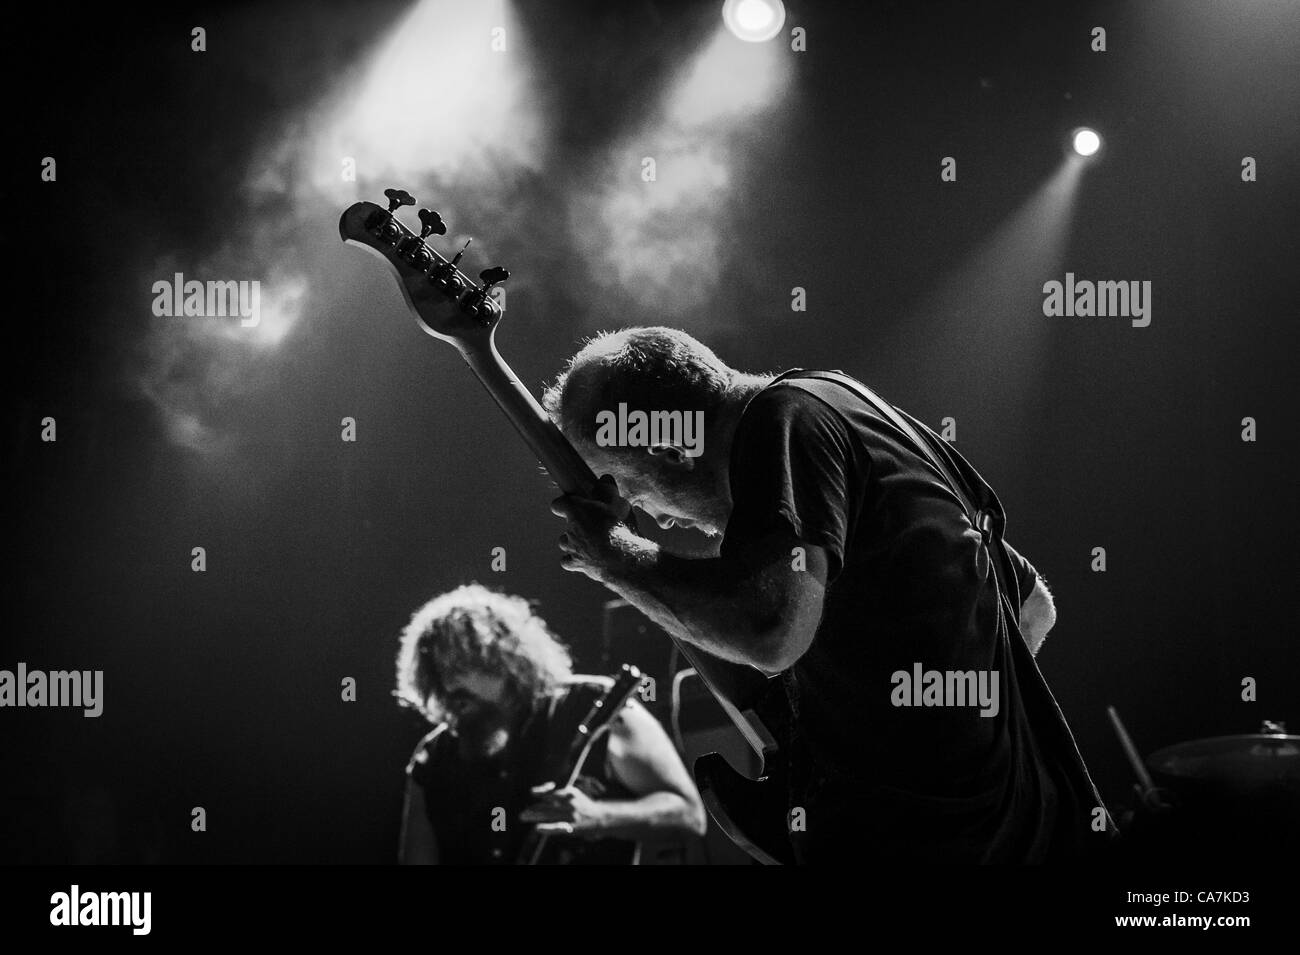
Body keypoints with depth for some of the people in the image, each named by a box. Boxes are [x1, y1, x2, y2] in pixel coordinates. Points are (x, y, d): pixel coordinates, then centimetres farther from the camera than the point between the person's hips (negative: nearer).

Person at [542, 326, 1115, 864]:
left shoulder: (785, 418, -13)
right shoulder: (855, 415, 18)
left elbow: (772, 629, -31)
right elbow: (1033, 608, 25)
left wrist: (612, 555, -15)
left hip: (902, 834, -9)